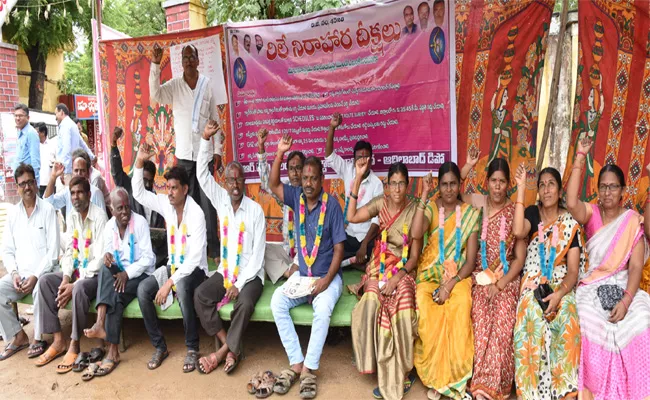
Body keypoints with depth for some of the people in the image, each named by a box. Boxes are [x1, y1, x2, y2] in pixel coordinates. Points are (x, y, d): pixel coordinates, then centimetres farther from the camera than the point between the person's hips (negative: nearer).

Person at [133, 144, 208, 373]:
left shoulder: (196, 214, -21)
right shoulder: (166, 204, -1)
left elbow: (195, 257, -26)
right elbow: (139, 194, 5)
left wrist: (170, 282, -29)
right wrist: (139, 163, -9)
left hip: (194, 269, -6)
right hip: (173, 266, 7)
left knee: (182, 287, -38)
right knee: (143, 289, -17)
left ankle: (192, 348, -21)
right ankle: (160, 347, -3)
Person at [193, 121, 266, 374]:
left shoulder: (256, 210, -11)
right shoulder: (221, 201, 2)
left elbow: (258, 254, -12)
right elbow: (202, 175, -6)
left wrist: (240, 283, -18)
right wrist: (206, 139, -17)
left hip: (250, 274, -4)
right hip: (225, 271, 4)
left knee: (245, 302, -32)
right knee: (200, 295, -18)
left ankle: (223, 350, -12)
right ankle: (231, 349, -13)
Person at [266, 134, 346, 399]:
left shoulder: (331, 205, -12)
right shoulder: (296, 197, 1)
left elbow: (339, 248, -11)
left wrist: (326, 280, -20)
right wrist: (280, 153, -15)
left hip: (328, 275, -4)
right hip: (301, 274, 5)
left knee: (322, 310, -32)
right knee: (277, 302, -19)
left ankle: (309, 369, -16)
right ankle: (296, 363, -10)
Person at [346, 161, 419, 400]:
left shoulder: (414, 211, -6)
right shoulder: (381, 203, 2)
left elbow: (414, 256, -5)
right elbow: (351, 217, -11)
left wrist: (397, 278, -20)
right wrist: (358, 178, -12)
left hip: (403, 270, -2)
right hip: (380, 268, 2)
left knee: (401, 309, -30)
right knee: (371, 304, -27)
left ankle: (396, 375, -9)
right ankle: (395, 375, -9)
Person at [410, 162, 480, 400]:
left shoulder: (470, 213, 4)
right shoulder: (431, 208, 3)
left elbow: (471, 259, -1)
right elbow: (415, 234, -20)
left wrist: (450, 284, -16)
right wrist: (424, 196, -18)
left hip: (458, 276, 0)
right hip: (430, 274, 0)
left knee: (459, 311, -33)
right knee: (429, 315, -31)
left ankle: (454, 376, -15)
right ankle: (436, 377, -10)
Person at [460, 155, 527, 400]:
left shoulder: (516, 212, -1)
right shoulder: (476, 202, 4)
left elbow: (520, 258, -1)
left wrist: (500, 284, -11)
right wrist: (467, 167, -2)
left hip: (506, 279, -1)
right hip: (479, 277, 1)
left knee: (501, 324, -22)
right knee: (481, 322, -21)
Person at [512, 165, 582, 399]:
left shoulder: (570, 222, 5)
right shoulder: (532, 213, 6)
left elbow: (573, 269, 0)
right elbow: (518, 231, -20)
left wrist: (560, 293, -19)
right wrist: (521, 189, -17)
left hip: (561, 285, 0)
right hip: (533, 283, 0)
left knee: (567, 320, -29)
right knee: (530, 318, -30)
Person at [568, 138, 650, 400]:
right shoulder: (591, 213, 5)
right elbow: (571, 203, -20)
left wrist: (625, 300, -19)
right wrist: (580, 158, -20)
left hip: (623, 287, 1)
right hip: (591, 287, 0)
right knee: (593, 327, -28)